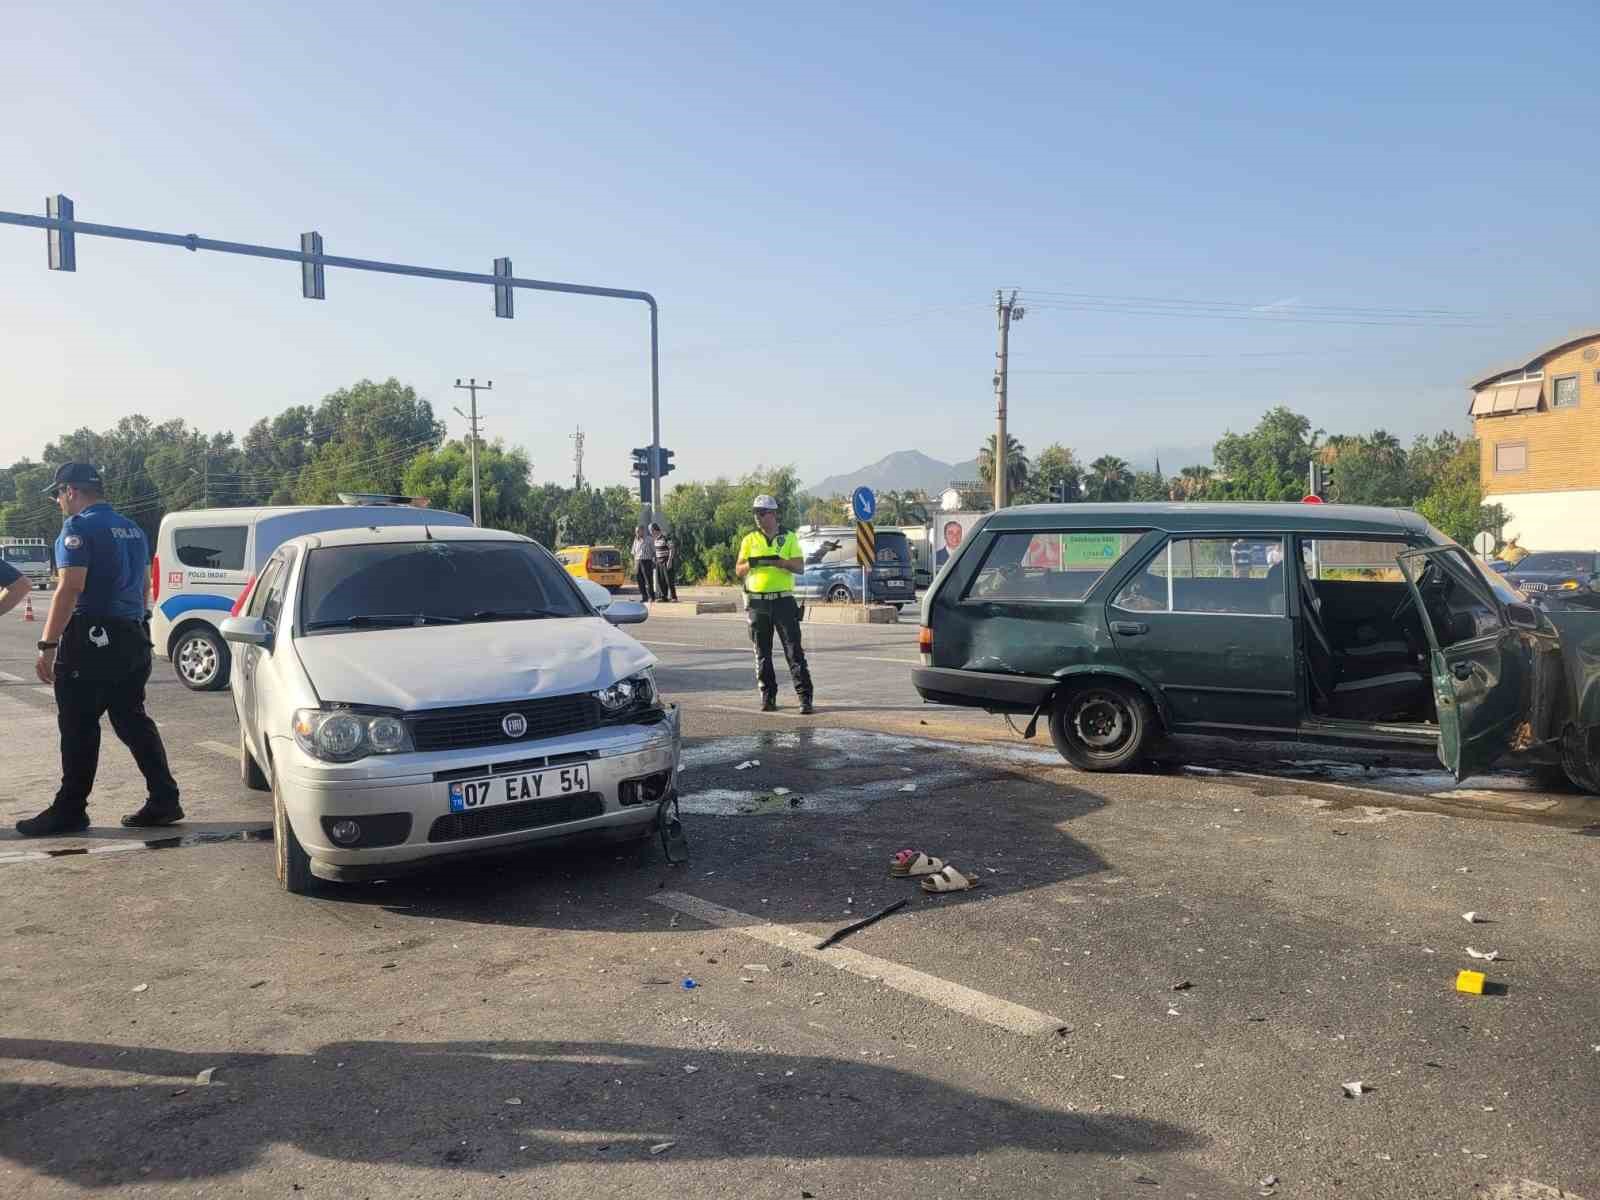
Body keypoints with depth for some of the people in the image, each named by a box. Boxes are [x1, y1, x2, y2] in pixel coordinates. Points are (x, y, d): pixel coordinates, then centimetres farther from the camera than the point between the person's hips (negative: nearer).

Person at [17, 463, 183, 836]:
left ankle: (69, 810, 6)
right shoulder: (132, 529, 16)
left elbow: (70, 588, -19)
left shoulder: (80, 527, -10)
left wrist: (47, 645, -19)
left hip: (90, 640, -8)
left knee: (79, 727, -1)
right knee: (132, 721, 11)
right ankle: (163, 801, 9)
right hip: (133, 638, 8)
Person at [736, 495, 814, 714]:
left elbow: (799, 566, -5)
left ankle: (805, 697, -6)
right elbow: (738, 571, 7)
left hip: (783, 600, -2)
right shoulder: (749, 540, 11)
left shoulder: (789, 538, 5)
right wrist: (750, 563, -14)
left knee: (794, 650, -6)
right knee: (762, 653, 6)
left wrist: (775, 561, -18)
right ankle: (768, 697, 14)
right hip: (757, 602, 2)